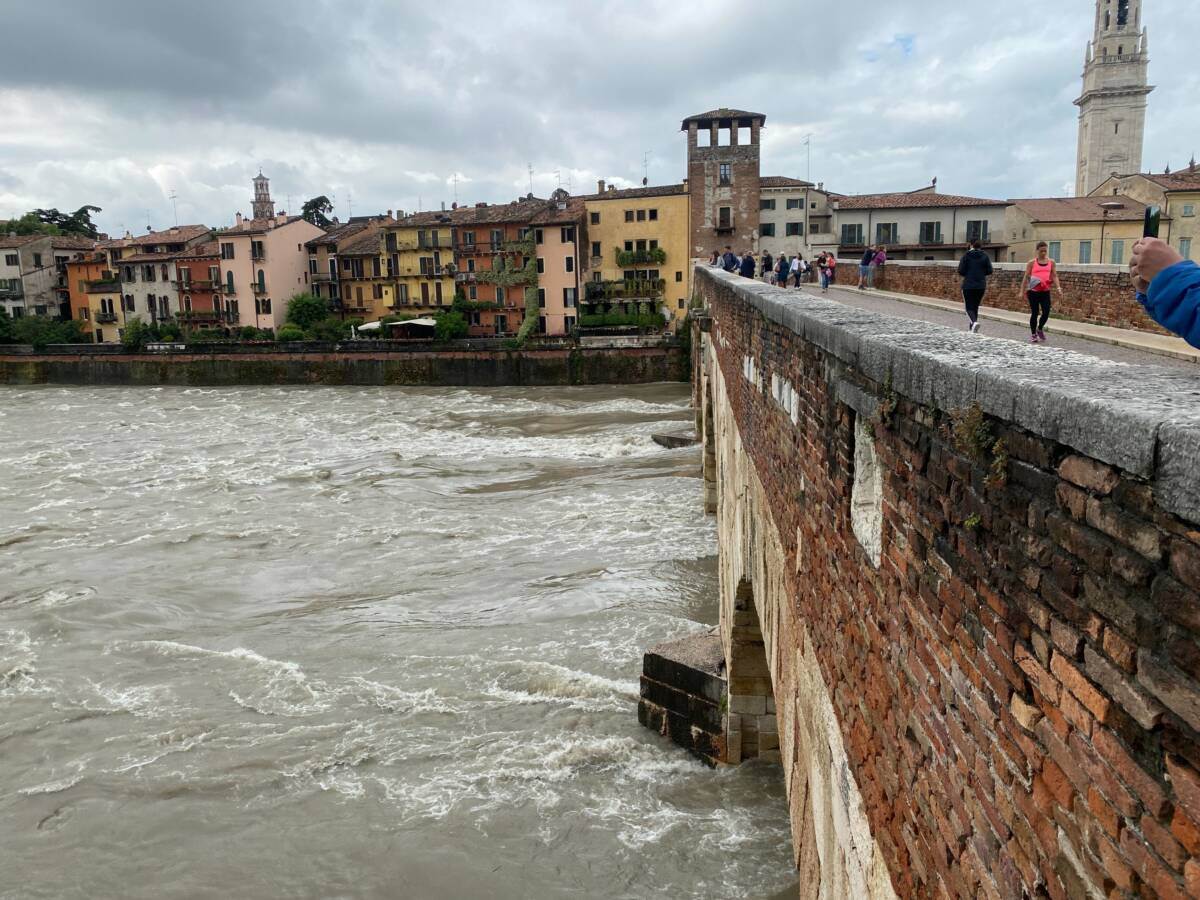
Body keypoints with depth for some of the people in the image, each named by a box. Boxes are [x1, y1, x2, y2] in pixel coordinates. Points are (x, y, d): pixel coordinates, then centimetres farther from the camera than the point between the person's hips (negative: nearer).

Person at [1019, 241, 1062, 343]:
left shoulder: (1051, 262, 7)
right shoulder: (1032, 262, 1)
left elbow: (1054, 276, 6)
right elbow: (1026, 277, 2)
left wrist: (1059, 288, -7)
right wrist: (1023, 291, -2)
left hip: (1045, 291, 2)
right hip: (1034, 291, -2)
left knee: (1046, 312, -7)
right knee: (1034, 313, 2)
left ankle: (1040, 329, 21)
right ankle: (1033, 334, 16)